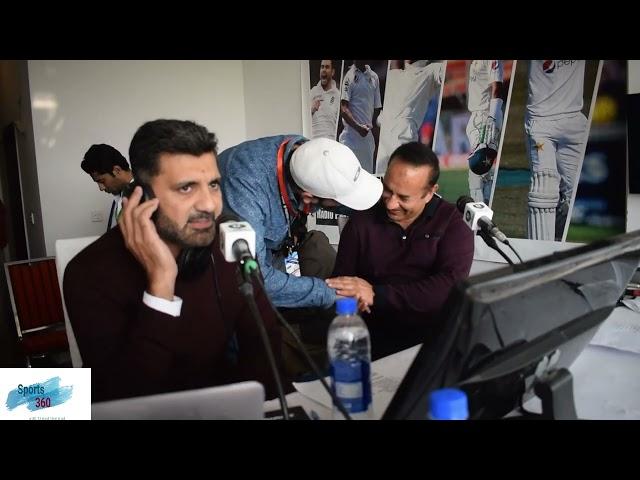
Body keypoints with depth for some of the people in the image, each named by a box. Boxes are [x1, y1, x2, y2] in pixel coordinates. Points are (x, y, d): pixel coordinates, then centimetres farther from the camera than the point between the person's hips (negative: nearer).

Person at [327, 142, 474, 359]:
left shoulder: (452, 224, -3)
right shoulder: (361, 222, 3)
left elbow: (451, 287, -17)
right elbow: (340, 285, 5)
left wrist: (376, 295, -19)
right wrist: (352, 300, -19)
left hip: (434, 337, 0)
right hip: (373, 336, 1)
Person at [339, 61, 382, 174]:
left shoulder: (374, 77, 12)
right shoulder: (349, 76, -4)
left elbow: (377, 109, 15)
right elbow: (343, 109, -11)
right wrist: (358, 127, -24)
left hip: (368, 135, 5)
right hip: (352, 136, -5)